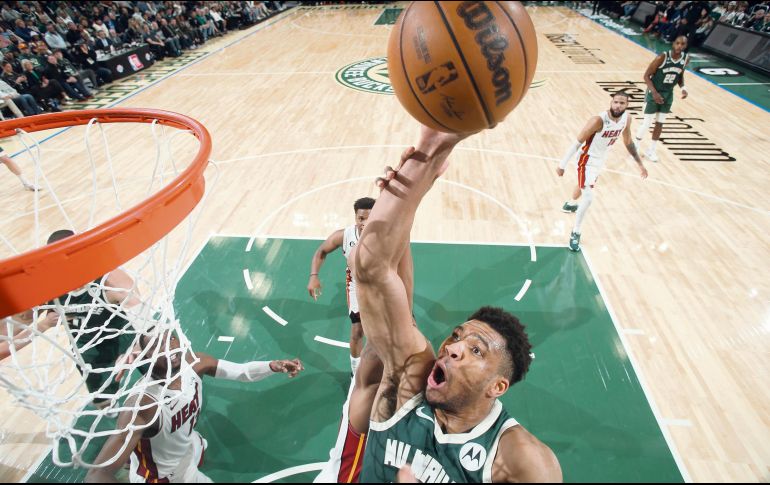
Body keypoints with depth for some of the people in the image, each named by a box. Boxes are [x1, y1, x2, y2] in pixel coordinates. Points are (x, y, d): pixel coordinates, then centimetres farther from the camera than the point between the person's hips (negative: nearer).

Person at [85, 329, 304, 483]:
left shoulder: (193, 362, -24)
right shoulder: (141, 404, -40)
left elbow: (240, 371, -16)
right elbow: (97, 475, -43)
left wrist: (272, 366, -34)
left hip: (189, 446, 5)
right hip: (164, 474, -5)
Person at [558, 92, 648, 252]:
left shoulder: (626, 118, -8)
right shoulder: (598, 120, -30)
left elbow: (628, 142, 8)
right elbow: (577, 143, -24)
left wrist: (639, 163, 10)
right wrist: (562, 165, -23)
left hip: (601, 160, 8)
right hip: (588, 160, -8)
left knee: (583, 186, 31)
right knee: (588, 197, -18)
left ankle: (570, 204, 63)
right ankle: (575, 233, -3)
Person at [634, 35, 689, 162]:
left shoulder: (686, 58, -3)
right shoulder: (662, 57, -20)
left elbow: (680, 75, 13)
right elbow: (646, 75, -17)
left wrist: (683, 88, -5)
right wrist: (654, 92, -25)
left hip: (668, 94, 5)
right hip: (654, 93, -5)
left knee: (660, 123, 9)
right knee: (647, 123, -4)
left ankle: (651, 150, 20)